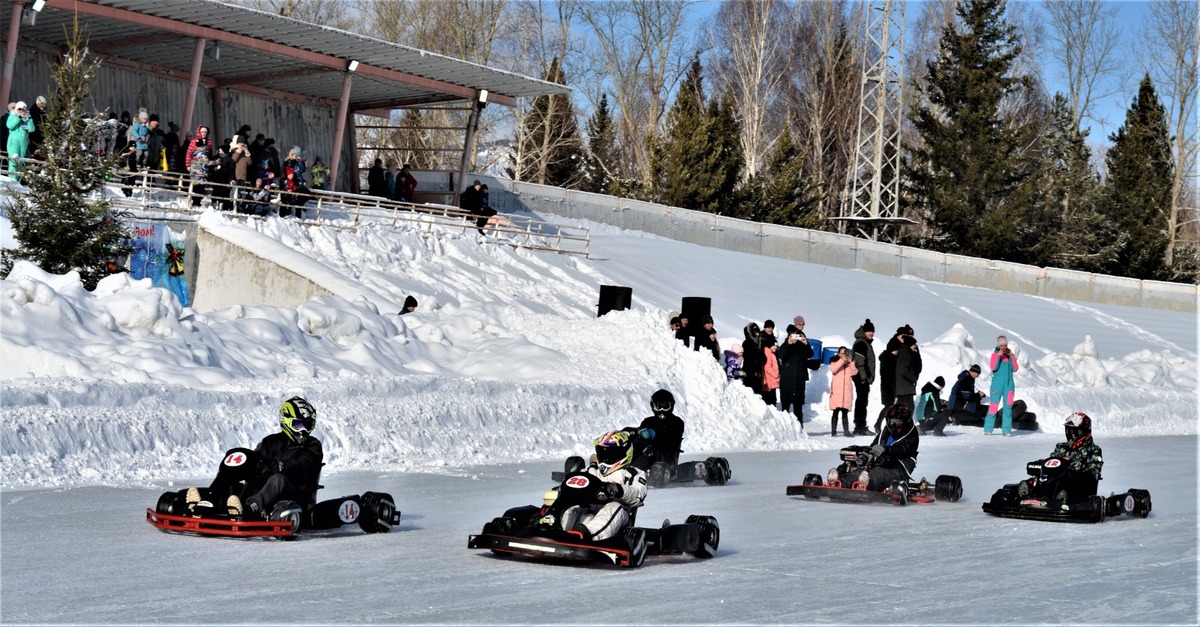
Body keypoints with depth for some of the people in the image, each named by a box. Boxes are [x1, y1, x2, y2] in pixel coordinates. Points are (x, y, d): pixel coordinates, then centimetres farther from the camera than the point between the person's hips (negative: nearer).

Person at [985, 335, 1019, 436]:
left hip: (1009, 384, 3)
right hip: (997, 384, -3)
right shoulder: (995, 354, 4)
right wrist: (998, 355, -14)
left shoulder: (1010, 355, 12)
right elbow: (993, 367, -11)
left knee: (1008, 407, 0)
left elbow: (1015, 369, 1)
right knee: (993, 406, -5)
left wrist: (1012, 356, -5)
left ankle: (1006, 430, 2)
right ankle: (988, 429, 2)